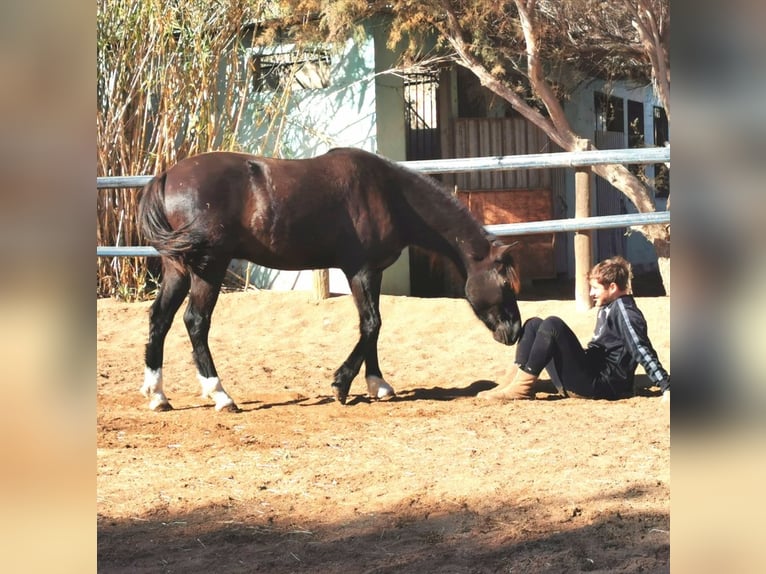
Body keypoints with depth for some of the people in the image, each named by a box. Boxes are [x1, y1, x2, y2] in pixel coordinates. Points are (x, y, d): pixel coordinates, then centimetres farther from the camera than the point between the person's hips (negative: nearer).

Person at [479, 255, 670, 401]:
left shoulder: (625, 312, -12)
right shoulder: (608, 308, 18)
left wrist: (667, 387, -28)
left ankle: (523, 386, -22)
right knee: (534, 325, 10)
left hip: (600, 384, -11)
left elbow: (643, 352, -21)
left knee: (552, 325, -24)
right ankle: (518, 381, -8)